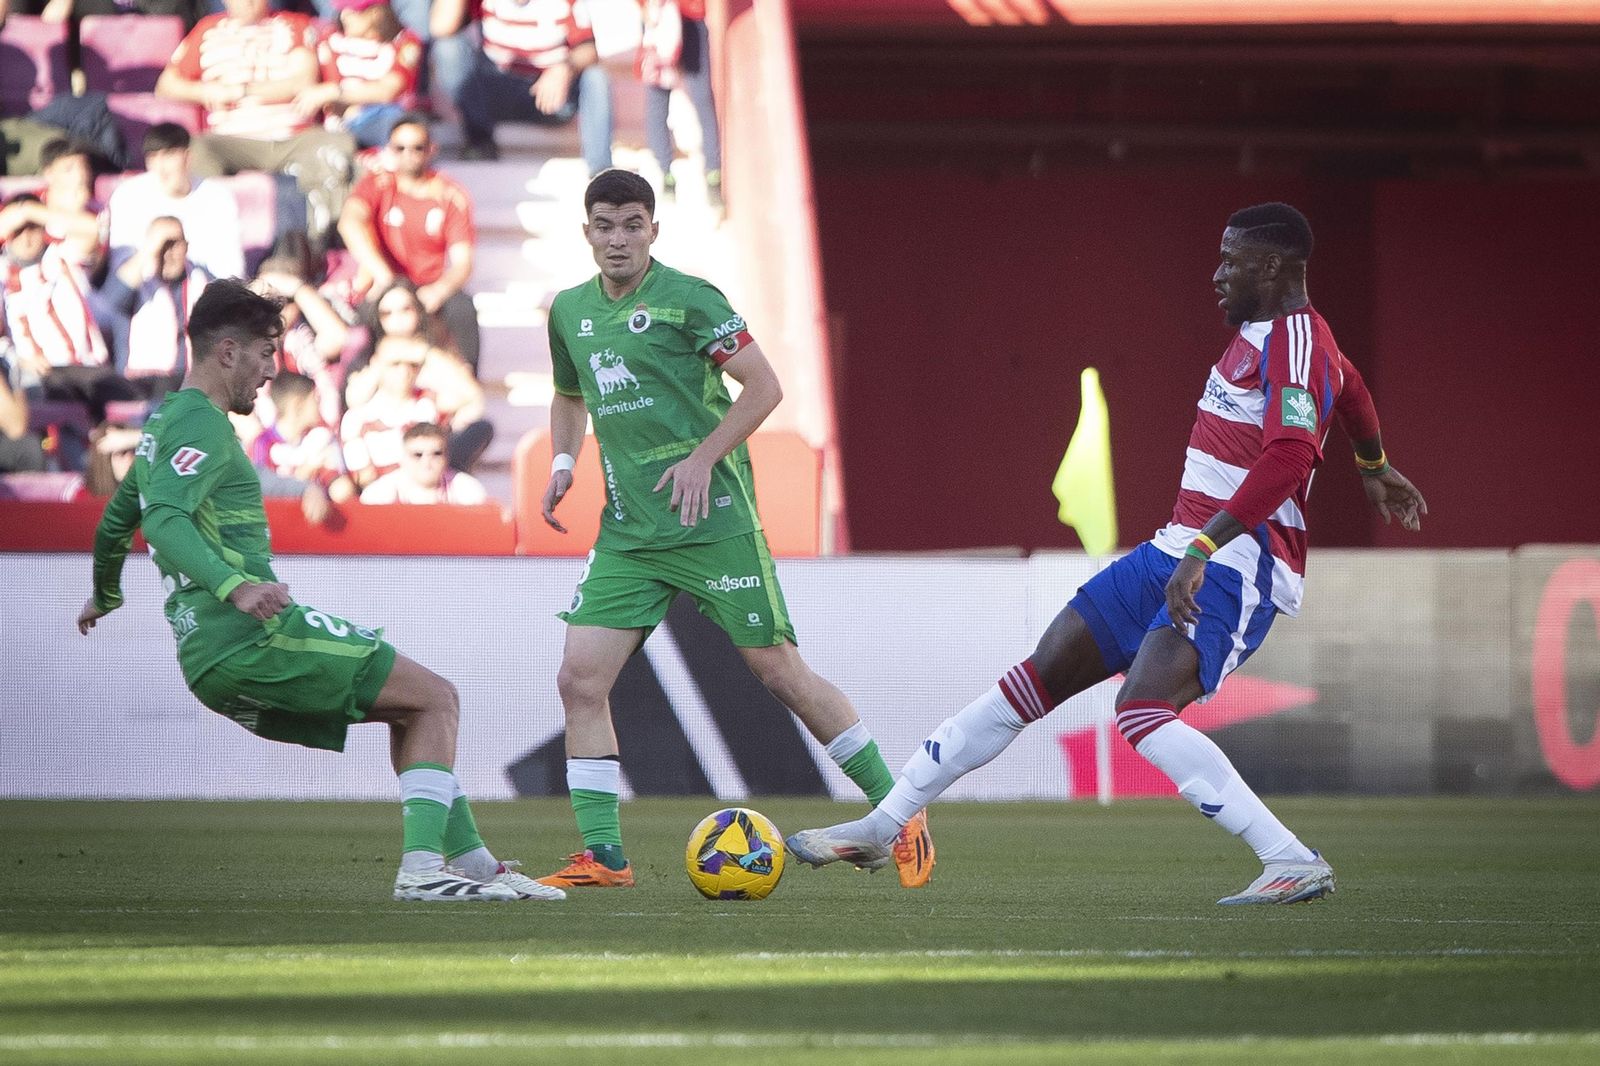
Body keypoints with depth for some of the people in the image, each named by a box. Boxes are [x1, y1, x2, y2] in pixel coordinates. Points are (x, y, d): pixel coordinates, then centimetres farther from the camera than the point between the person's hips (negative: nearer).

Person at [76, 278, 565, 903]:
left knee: (413, 708, 21)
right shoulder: (203, 426, -10)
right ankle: (422, 867, -15)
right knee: (436, 699, -5)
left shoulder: (162, 425, 22)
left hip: (207, 659, 10)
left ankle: (473, 862, 18)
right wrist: (235, 588, -37)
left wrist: (104, 598, 51)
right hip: (253, 639, -10)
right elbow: (164, 520, -26)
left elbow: (115, 524, 34)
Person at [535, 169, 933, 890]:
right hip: (627, 530, 6)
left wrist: (703, 458, -16)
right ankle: (601, 856, -1)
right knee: (580, 680, -7)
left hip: (711, 520, -6)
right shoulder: (569, 311, 11)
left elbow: (764, 387, -9)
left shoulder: (686, 297, -8)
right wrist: (562, 464, 11)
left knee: (779, 672, -4)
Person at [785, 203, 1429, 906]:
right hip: (1176, 552, 10)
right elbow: (1349, 387, 37)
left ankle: (1294, 864, -28)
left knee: (1142, 713, -29)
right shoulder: (1260, 332, 16)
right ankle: (882, 826, 17)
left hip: (1239, 566, -10)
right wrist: (1373, 468, 55)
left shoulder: (1296, 340, -16)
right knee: (1036, 679, 9)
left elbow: (1289, 456, -32)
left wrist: (1204, 549, -38)